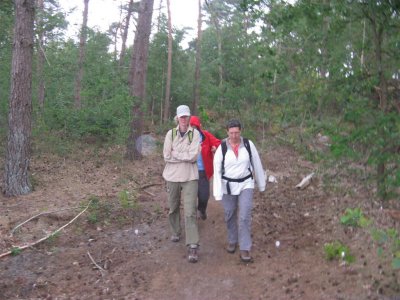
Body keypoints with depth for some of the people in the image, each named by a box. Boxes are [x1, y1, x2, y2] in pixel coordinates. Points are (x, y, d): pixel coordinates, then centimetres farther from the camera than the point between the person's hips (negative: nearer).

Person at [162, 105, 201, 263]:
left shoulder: (195, 134, -6)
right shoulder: (170, 133, 0)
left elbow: (194, 156, -16)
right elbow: (167, 156, -7)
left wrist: (175, 153, -10)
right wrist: (185, 156, -11)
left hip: (190, 177, -3)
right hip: (172, 176, 3)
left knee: (190, 211, -8)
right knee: (173, 207, 18)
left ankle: (192, 246, -6)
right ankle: (175, 232, 42)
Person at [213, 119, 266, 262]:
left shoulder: (248, 144, -8)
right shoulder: (222, 148, -11)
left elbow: (257, 165, 2)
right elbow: (217, 171, -11)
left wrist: (261, 184, 10)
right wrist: (218, 193, -16)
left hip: (246, 184, 0)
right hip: (228, 185, 1)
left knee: (245, 216, -9)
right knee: (230, 216, 13)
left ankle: (245, 249, -1)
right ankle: (232, 241, 36)